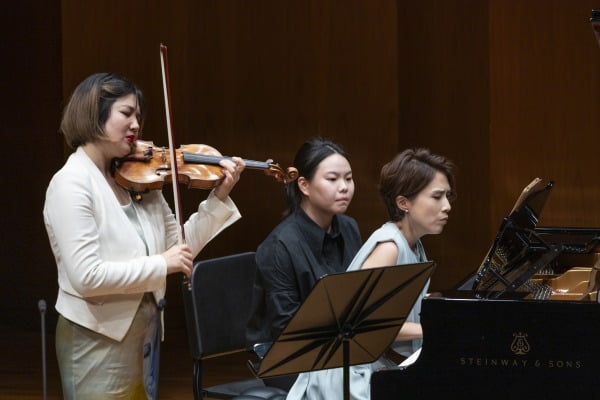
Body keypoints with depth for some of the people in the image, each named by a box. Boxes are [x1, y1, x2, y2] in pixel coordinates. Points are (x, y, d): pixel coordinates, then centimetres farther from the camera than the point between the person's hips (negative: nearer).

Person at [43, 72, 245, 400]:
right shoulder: (72, 184, -16)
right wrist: (160, 264, -19)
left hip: (144, 333, 7)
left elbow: (180, 248, 10)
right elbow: (86, 276, -24)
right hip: (98, 340, -7)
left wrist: (219, 198, -1)